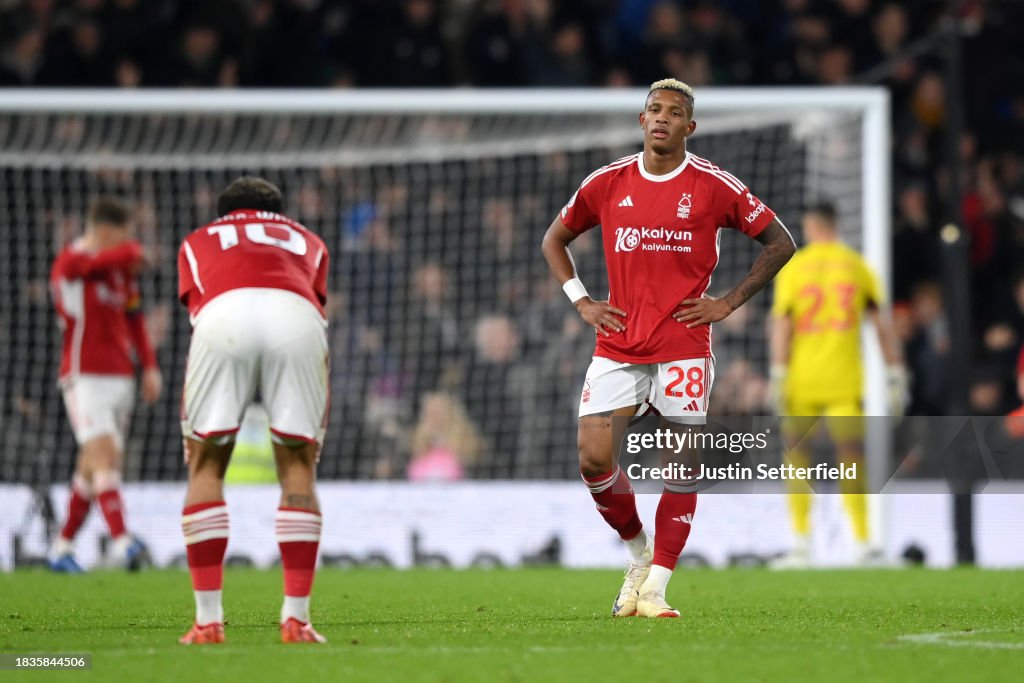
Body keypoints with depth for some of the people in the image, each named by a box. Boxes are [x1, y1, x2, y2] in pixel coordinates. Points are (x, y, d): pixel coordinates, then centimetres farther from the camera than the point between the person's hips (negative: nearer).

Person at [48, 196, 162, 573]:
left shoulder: (121, 267, 14)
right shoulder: (71, 261, -11)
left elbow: (133, 316, 21)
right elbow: (129, 253, -25)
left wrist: (149, 366, 15)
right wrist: (132, 253, -4)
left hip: (119, 376, 7)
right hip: (85, 375, -7)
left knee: (92, 468, 7)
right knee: (104, 453, -20)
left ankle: (62, 548, 16)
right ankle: (121, 541, -31)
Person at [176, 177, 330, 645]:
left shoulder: (199, 241, 37)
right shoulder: (307, 242, 39)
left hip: (222, 313, 0)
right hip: (298, 316, 1)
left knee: (205, 465, 11)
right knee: (298, 466, 12)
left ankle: (208, 620, 4)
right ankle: (296, 618, 4)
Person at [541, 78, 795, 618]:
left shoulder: (713, 186, -2)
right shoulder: (607, 184, 5)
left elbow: (780, 243, 5)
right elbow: (554, 239, 19)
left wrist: (729, 302, -1)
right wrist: (581, 301, 7)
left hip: (684, 346, -2)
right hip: (617, 345, 2)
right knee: (594, 459, -7)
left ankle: (653, 589, 0)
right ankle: (639, 550, 18)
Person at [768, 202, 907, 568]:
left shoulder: (792, 268, 1)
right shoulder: (857, 266, 6)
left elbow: (781, 323, -5)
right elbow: (883, 323, 4)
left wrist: (778, 375, -6)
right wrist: (895, 376, 8)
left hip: (802, 377, -1)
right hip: (845, 382, 1)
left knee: (796, 455, 10)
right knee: (851, 459, 2)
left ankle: (802, 541, 3)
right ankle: (862, 543, -7)